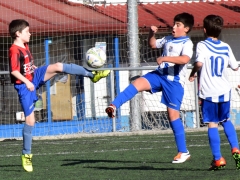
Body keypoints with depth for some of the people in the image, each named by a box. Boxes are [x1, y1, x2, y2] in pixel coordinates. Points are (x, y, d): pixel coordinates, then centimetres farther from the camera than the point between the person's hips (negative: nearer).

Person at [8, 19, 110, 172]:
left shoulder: (25, 46, 8)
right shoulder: (14, 50, -21)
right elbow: (14, 71, -27)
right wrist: (26, 82, -28)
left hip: (34, 77, 8)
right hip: (24, 86, -8)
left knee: (57, 67, -13)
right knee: (30, 120, -5)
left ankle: (92, 75, -8)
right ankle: (26, 155, 7)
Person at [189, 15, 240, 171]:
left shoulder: (202, 45, -7)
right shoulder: (226, 47, 6)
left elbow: (199, 63, -25)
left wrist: (193, 73, -6)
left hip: (208, 92, -4)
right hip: (224, 91, 4)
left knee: (212, 124, 0)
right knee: (226, 121, 22)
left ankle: (218, 159, -4)